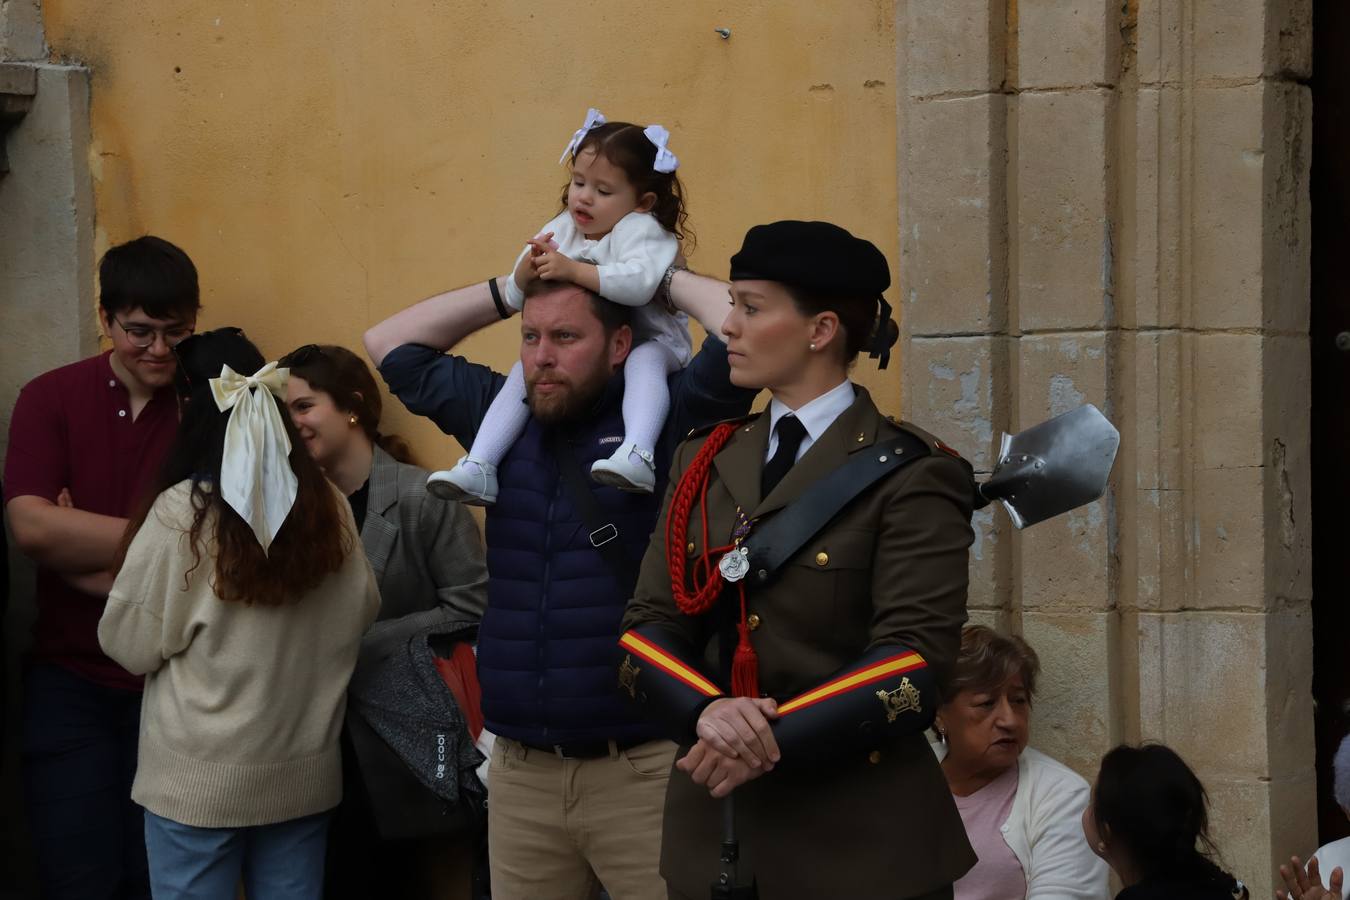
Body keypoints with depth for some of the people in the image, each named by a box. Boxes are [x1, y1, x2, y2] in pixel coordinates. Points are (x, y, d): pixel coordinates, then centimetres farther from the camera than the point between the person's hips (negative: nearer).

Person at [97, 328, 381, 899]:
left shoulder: (181, 513, -15)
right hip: (305, 771, 4)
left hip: (201, 780, -4)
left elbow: (130, 642, -8)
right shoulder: (327, 505, -3)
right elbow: (360, 613, 10)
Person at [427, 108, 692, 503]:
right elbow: (516, 298, 3)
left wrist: (572, 269, -41)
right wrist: (527, 269, -21)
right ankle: (478, 467, -17)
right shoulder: (560, 231, 4)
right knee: (523, 371, -12)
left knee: (644, 362, -37)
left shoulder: (641, 230, -16)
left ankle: (637, 456, -57)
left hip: (648, 343, -6)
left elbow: (638, 283, -38)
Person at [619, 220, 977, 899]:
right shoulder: (704, 463, 11)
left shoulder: (909, 476, -6)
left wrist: (772, 741, -22)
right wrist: (708, 712, -16)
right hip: (710, 826, 5)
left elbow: (915, 664, -14)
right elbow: (648, 631, 4)